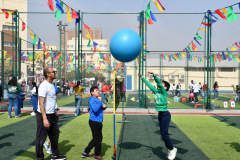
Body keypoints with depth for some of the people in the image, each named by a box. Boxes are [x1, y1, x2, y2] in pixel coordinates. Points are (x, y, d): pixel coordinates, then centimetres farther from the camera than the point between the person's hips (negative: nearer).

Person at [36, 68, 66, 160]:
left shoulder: (51, 85, 11)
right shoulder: (44, 86, -18)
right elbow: (41, 103, -22)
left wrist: (55, 113, 22)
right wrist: (44, 119, -26)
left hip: (51, 115, 10)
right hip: (44, 115, -10)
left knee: (54, 135, 20)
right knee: (41, 138, 3)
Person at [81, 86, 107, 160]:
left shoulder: (98, 99, 14)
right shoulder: (92, 100, -14)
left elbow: (102, 107, 21)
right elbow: (95, 109, -28)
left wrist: (104, 106, -1)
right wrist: (100, 101, -23)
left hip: (98, 121, 10)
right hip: (94, 121, -10)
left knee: (95, 138, 16)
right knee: (98, 138, 0)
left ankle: (86, 153, 24)